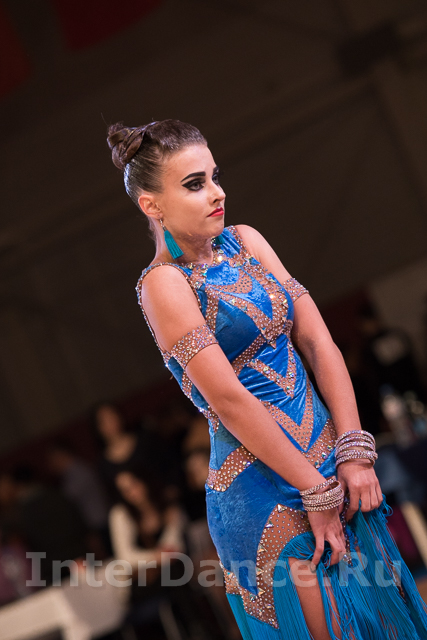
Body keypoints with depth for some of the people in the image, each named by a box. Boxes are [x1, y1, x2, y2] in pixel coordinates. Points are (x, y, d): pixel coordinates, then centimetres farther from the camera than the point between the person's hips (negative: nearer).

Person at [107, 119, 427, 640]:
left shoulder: (245, 241, 9)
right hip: (264, 493, -7)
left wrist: (354, 451, -6)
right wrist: (317, 492, -15)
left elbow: (318, 342, 4)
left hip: (326, 457, 7)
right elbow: (228, 399, -17)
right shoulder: (163, 282, -11)